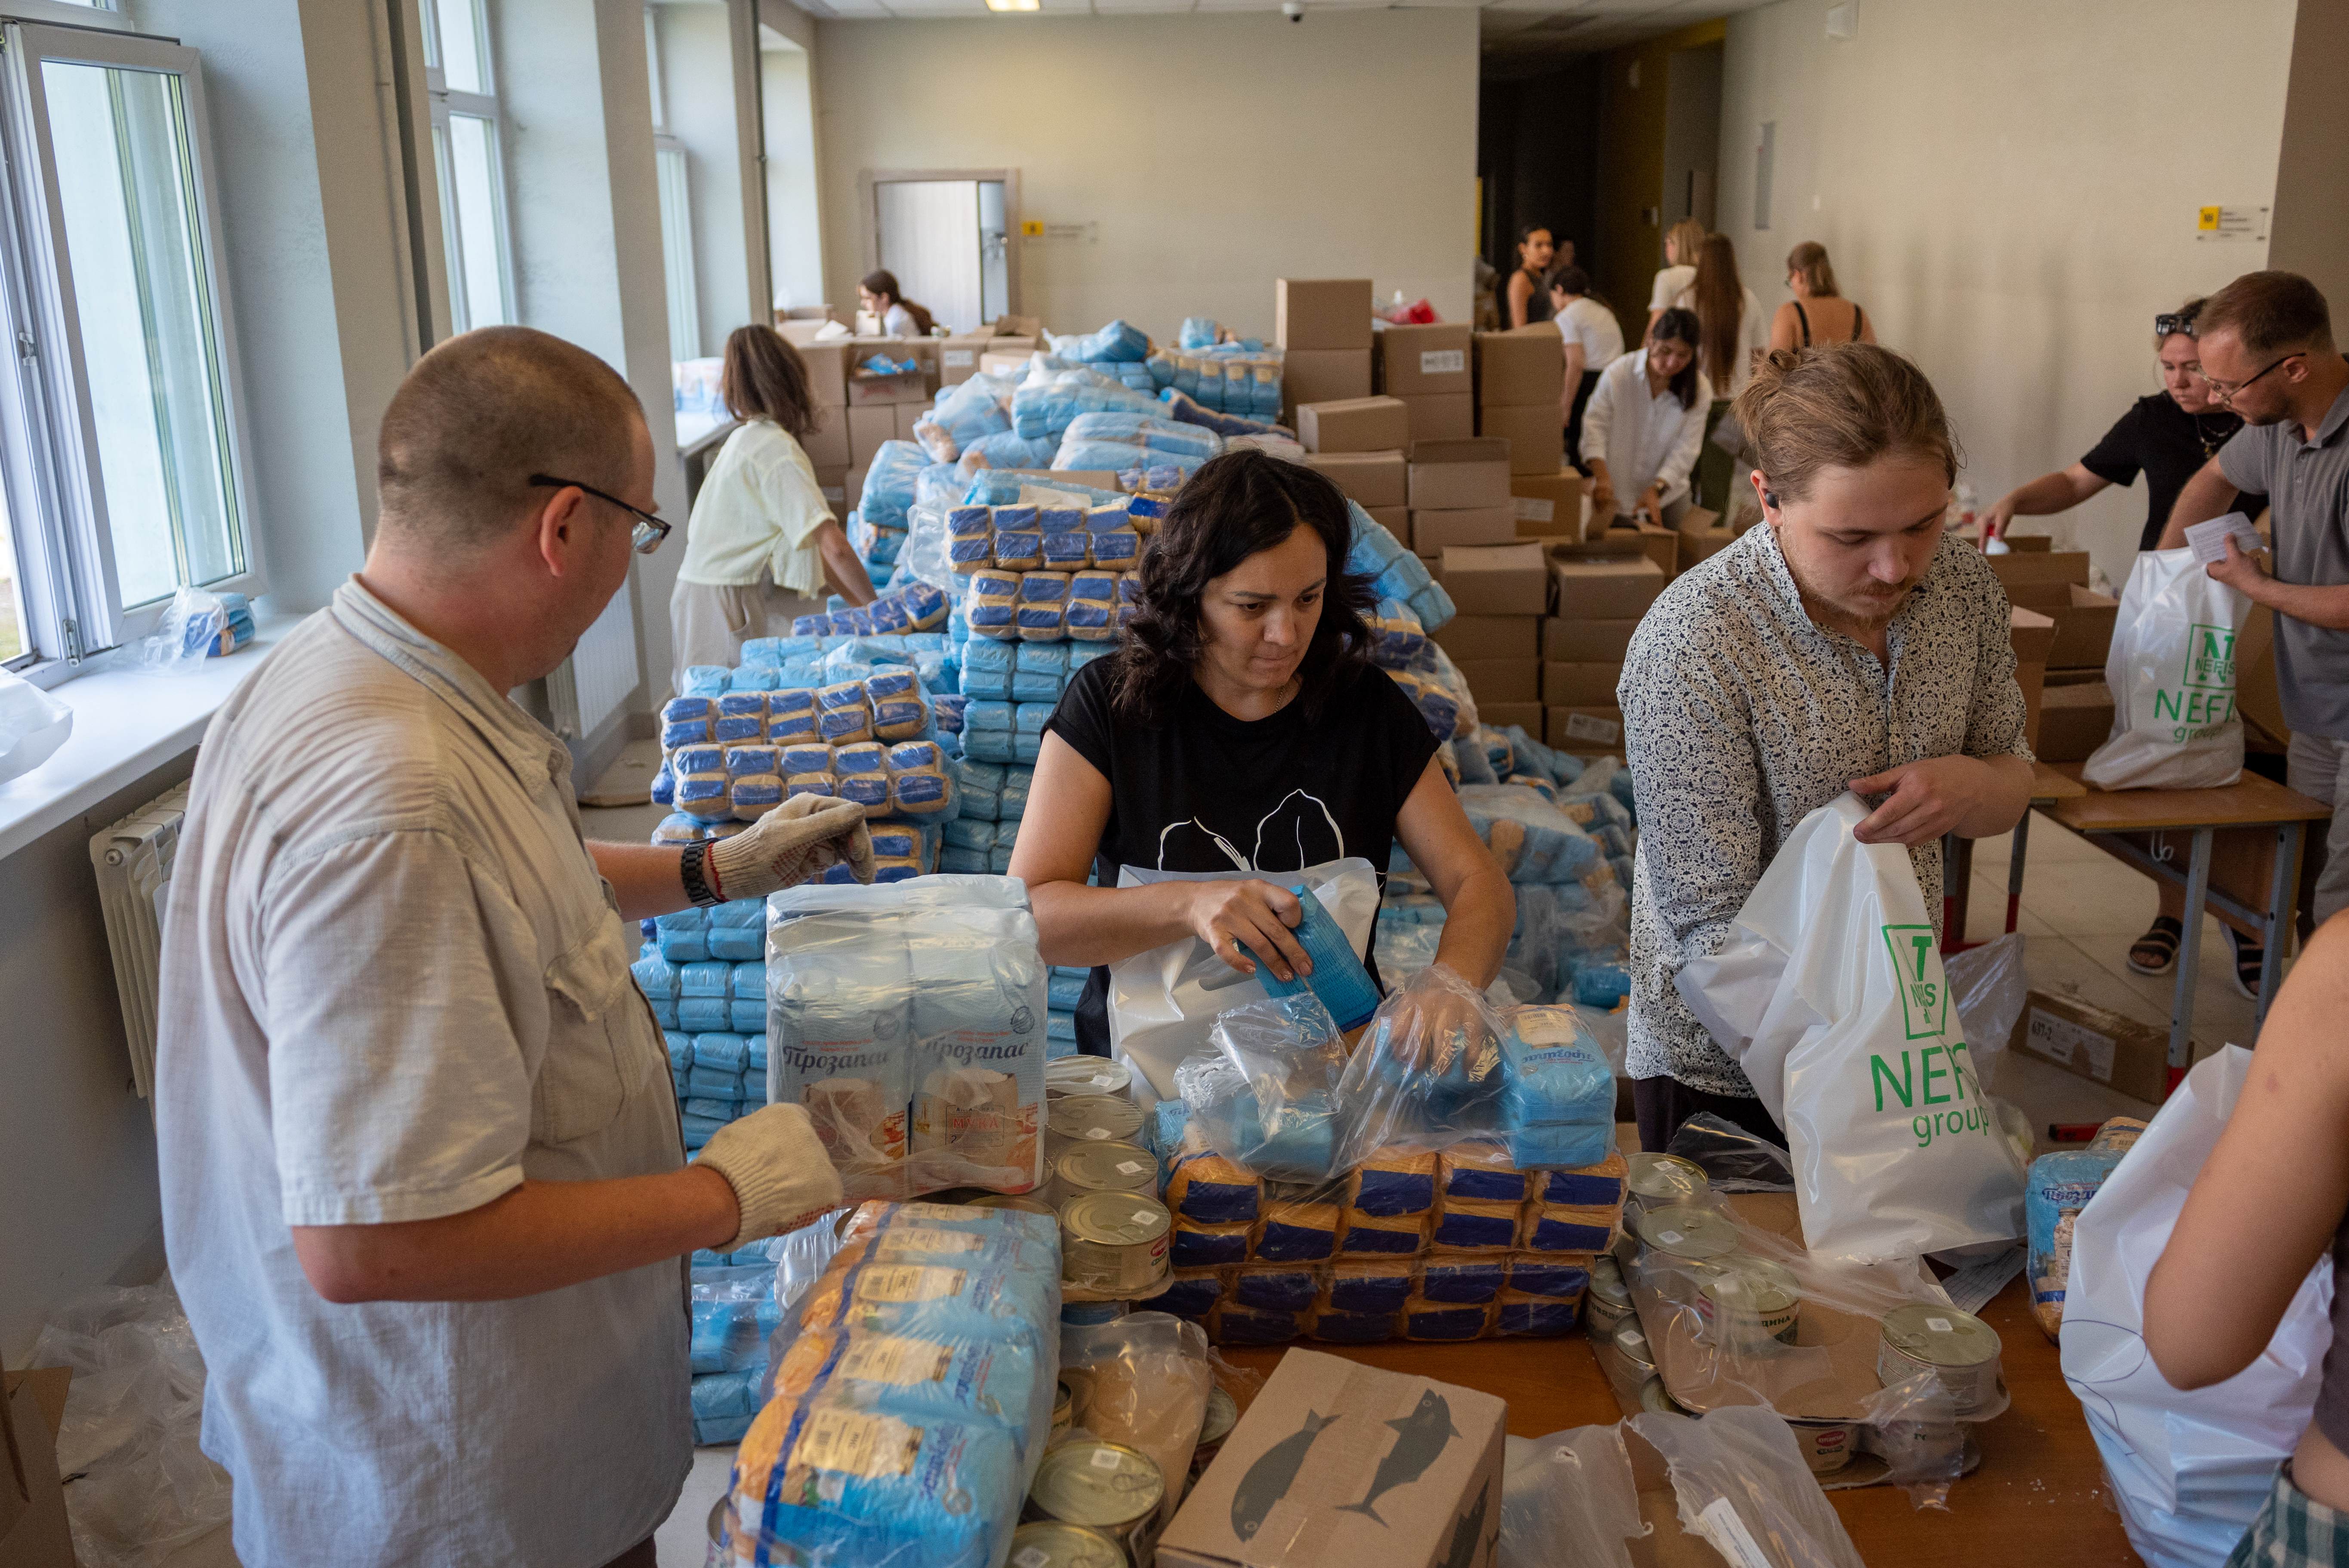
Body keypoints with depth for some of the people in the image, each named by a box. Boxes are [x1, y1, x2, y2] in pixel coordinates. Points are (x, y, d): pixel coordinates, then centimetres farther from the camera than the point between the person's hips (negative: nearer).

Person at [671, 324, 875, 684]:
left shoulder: (746, 440, 3)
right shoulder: (776, 450, -11)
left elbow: (808, 541, 2)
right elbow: (832, 545, -19)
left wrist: (861, 606, 0)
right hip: (724, 604, -5)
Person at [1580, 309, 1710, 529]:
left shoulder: (1700, 390, -7)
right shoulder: (1618, 374, -11)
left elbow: (1686, 448, -11)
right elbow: (1595, 424, -15)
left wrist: (1656, 490, -25)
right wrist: (1602, 476, -30)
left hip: (1667, 494, 1)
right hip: (1615, 492, -1)